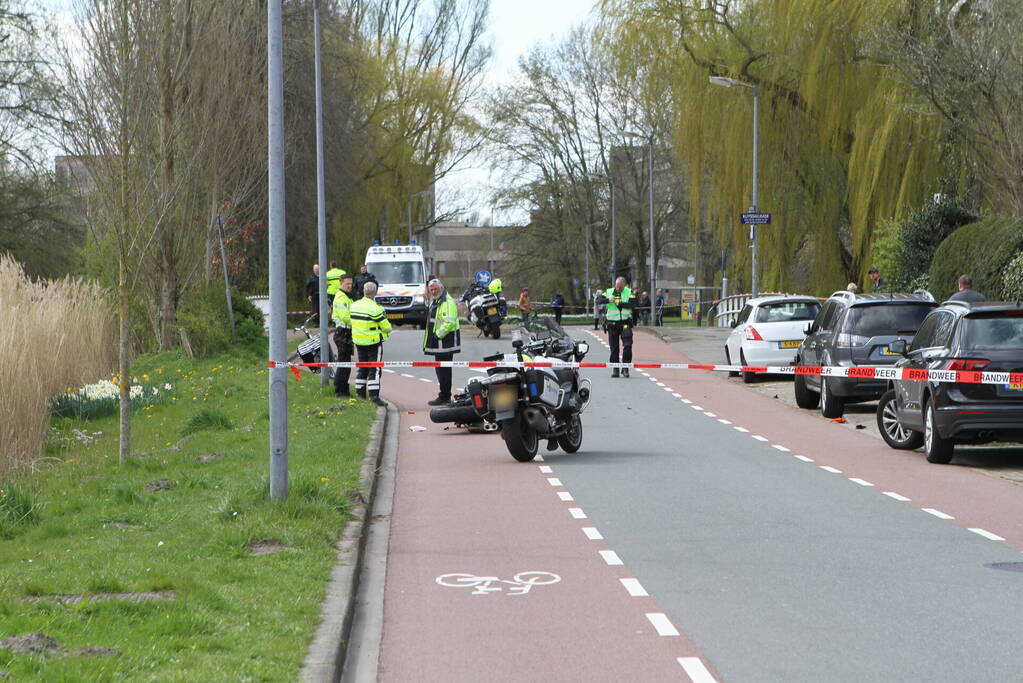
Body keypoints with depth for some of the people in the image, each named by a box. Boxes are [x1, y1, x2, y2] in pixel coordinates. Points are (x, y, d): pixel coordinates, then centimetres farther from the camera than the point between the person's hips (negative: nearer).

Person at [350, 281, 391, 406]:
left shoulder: (353, 306, 3)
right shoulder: (375, 308, -18)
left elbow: (350, 320, 13)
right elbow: (386, 326, -14)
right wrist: (388, 329, 9)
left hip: (358, 342, 6)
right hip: (373, 342, -6)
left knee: (362, 368, 17)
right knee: (375, 369, -4)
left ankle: (360, 393, 20)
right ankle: (374, 395, -12)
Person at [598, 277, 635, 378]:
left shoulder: (629, 292, 3)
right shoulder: (609, 292, 8)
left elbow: (632, 303, -11)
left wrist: (619, 303, -16)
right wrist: (608, 300, -19)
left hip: (625, 323, -2)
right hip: (612, 323, 2)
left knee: (627, 346, -9)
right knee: (614, 348, 4)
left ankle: (625, 369, -1)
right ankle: (615, 369, 10)